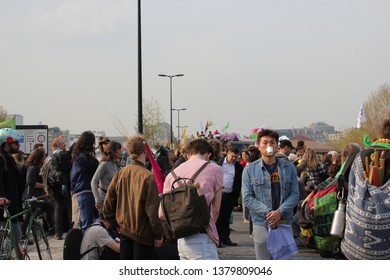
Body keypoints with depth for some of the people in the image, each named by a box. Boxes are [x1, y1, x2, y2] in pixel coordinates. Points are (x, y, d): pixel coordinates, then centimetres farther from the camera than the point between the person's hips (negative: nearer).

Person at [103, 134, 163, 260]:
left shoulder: (120, 173, -3)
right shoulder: (148, 177, -18)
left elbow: (108, 205, 1)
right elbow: (152, 211, -18)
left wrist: (117, 224, 14)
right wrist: (159, 234, -7)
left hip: (124, 231, 5)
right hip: (143, 234, -5)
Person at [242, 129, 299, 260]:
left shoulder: (288, 167, 7)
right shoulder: (250, 169, 3)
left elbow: (295, 194, 3)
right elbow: (247, 197, -2)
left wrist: (280, 212, -13)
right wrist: (267, 213, -14)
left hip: (284, 222, 2)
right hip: (261, 223, -2)